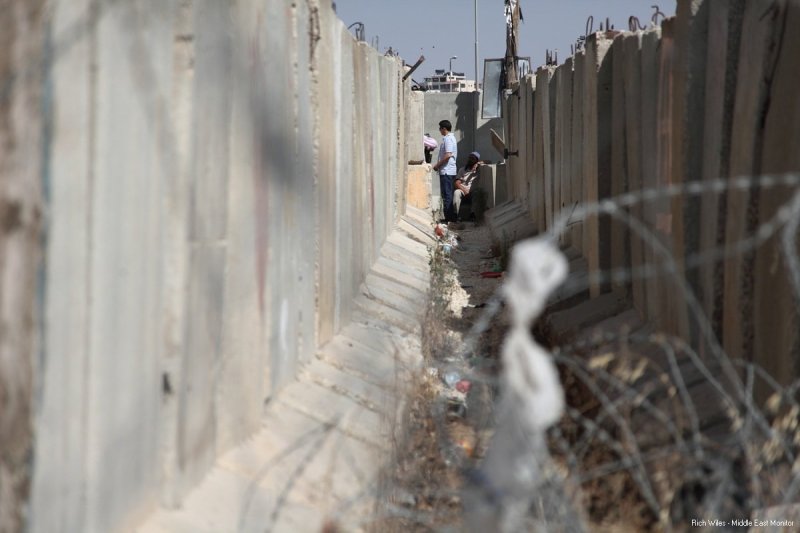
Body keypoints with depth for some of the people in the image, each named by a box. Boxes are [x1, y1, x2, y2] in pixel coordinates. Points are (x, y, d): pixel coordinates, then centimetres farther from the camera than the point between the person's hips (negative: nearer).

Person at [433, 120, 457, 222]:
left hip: (446, 171, -10)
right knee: (448, 194, 12)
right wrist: (439, 165, 17)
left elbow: (448, 155, -23)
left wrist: (437, 165, -13)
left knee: (447, 195, -8)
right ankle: (451, 216, 15)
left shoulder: (447, 139, -14)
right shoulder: (451, 138, 18)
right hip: (450, 171, 10)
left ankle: (449, 217, -7)